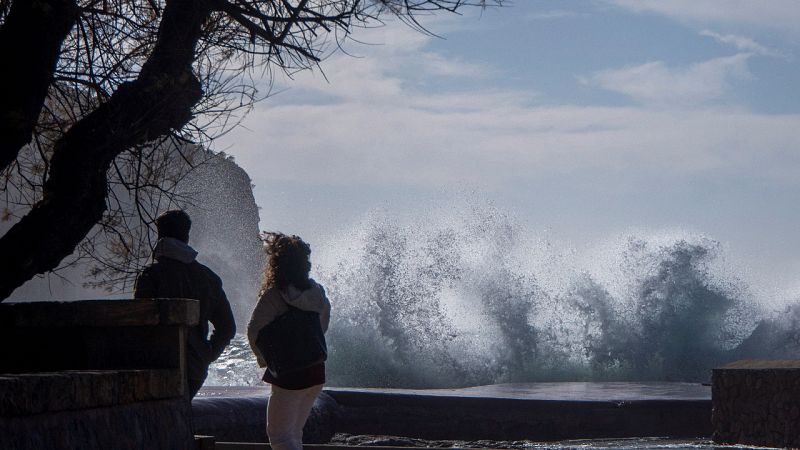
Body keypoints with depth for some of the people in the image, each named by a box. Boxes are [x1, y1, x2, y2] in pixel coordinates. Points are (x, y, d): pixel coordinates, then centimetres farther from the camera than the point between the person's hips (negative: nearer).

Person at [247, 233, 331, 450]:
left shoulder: (273, 296, -17)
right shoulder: (316, 292, 3)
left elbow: (254, 330, -15)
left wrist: (264, 358, 1)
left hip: (288, 373, -7)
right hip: (316, 371, 7)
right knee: (294, 432, 19)